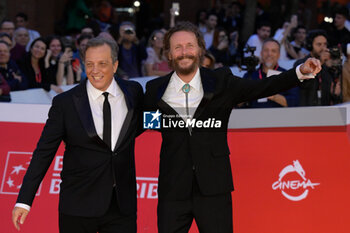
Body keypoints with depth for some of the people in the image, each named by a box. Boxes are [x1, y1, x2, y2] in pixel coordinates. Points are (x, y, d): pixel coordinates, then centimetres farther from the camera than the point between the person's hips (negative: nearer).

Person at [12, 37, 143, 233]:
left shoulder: (134, 92, 4)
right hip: (78, 208, -2)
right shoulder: (64, 103, -3)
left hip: (122, 206, 2)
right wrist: (24, 201, -7)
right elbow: (44, 152, -3)